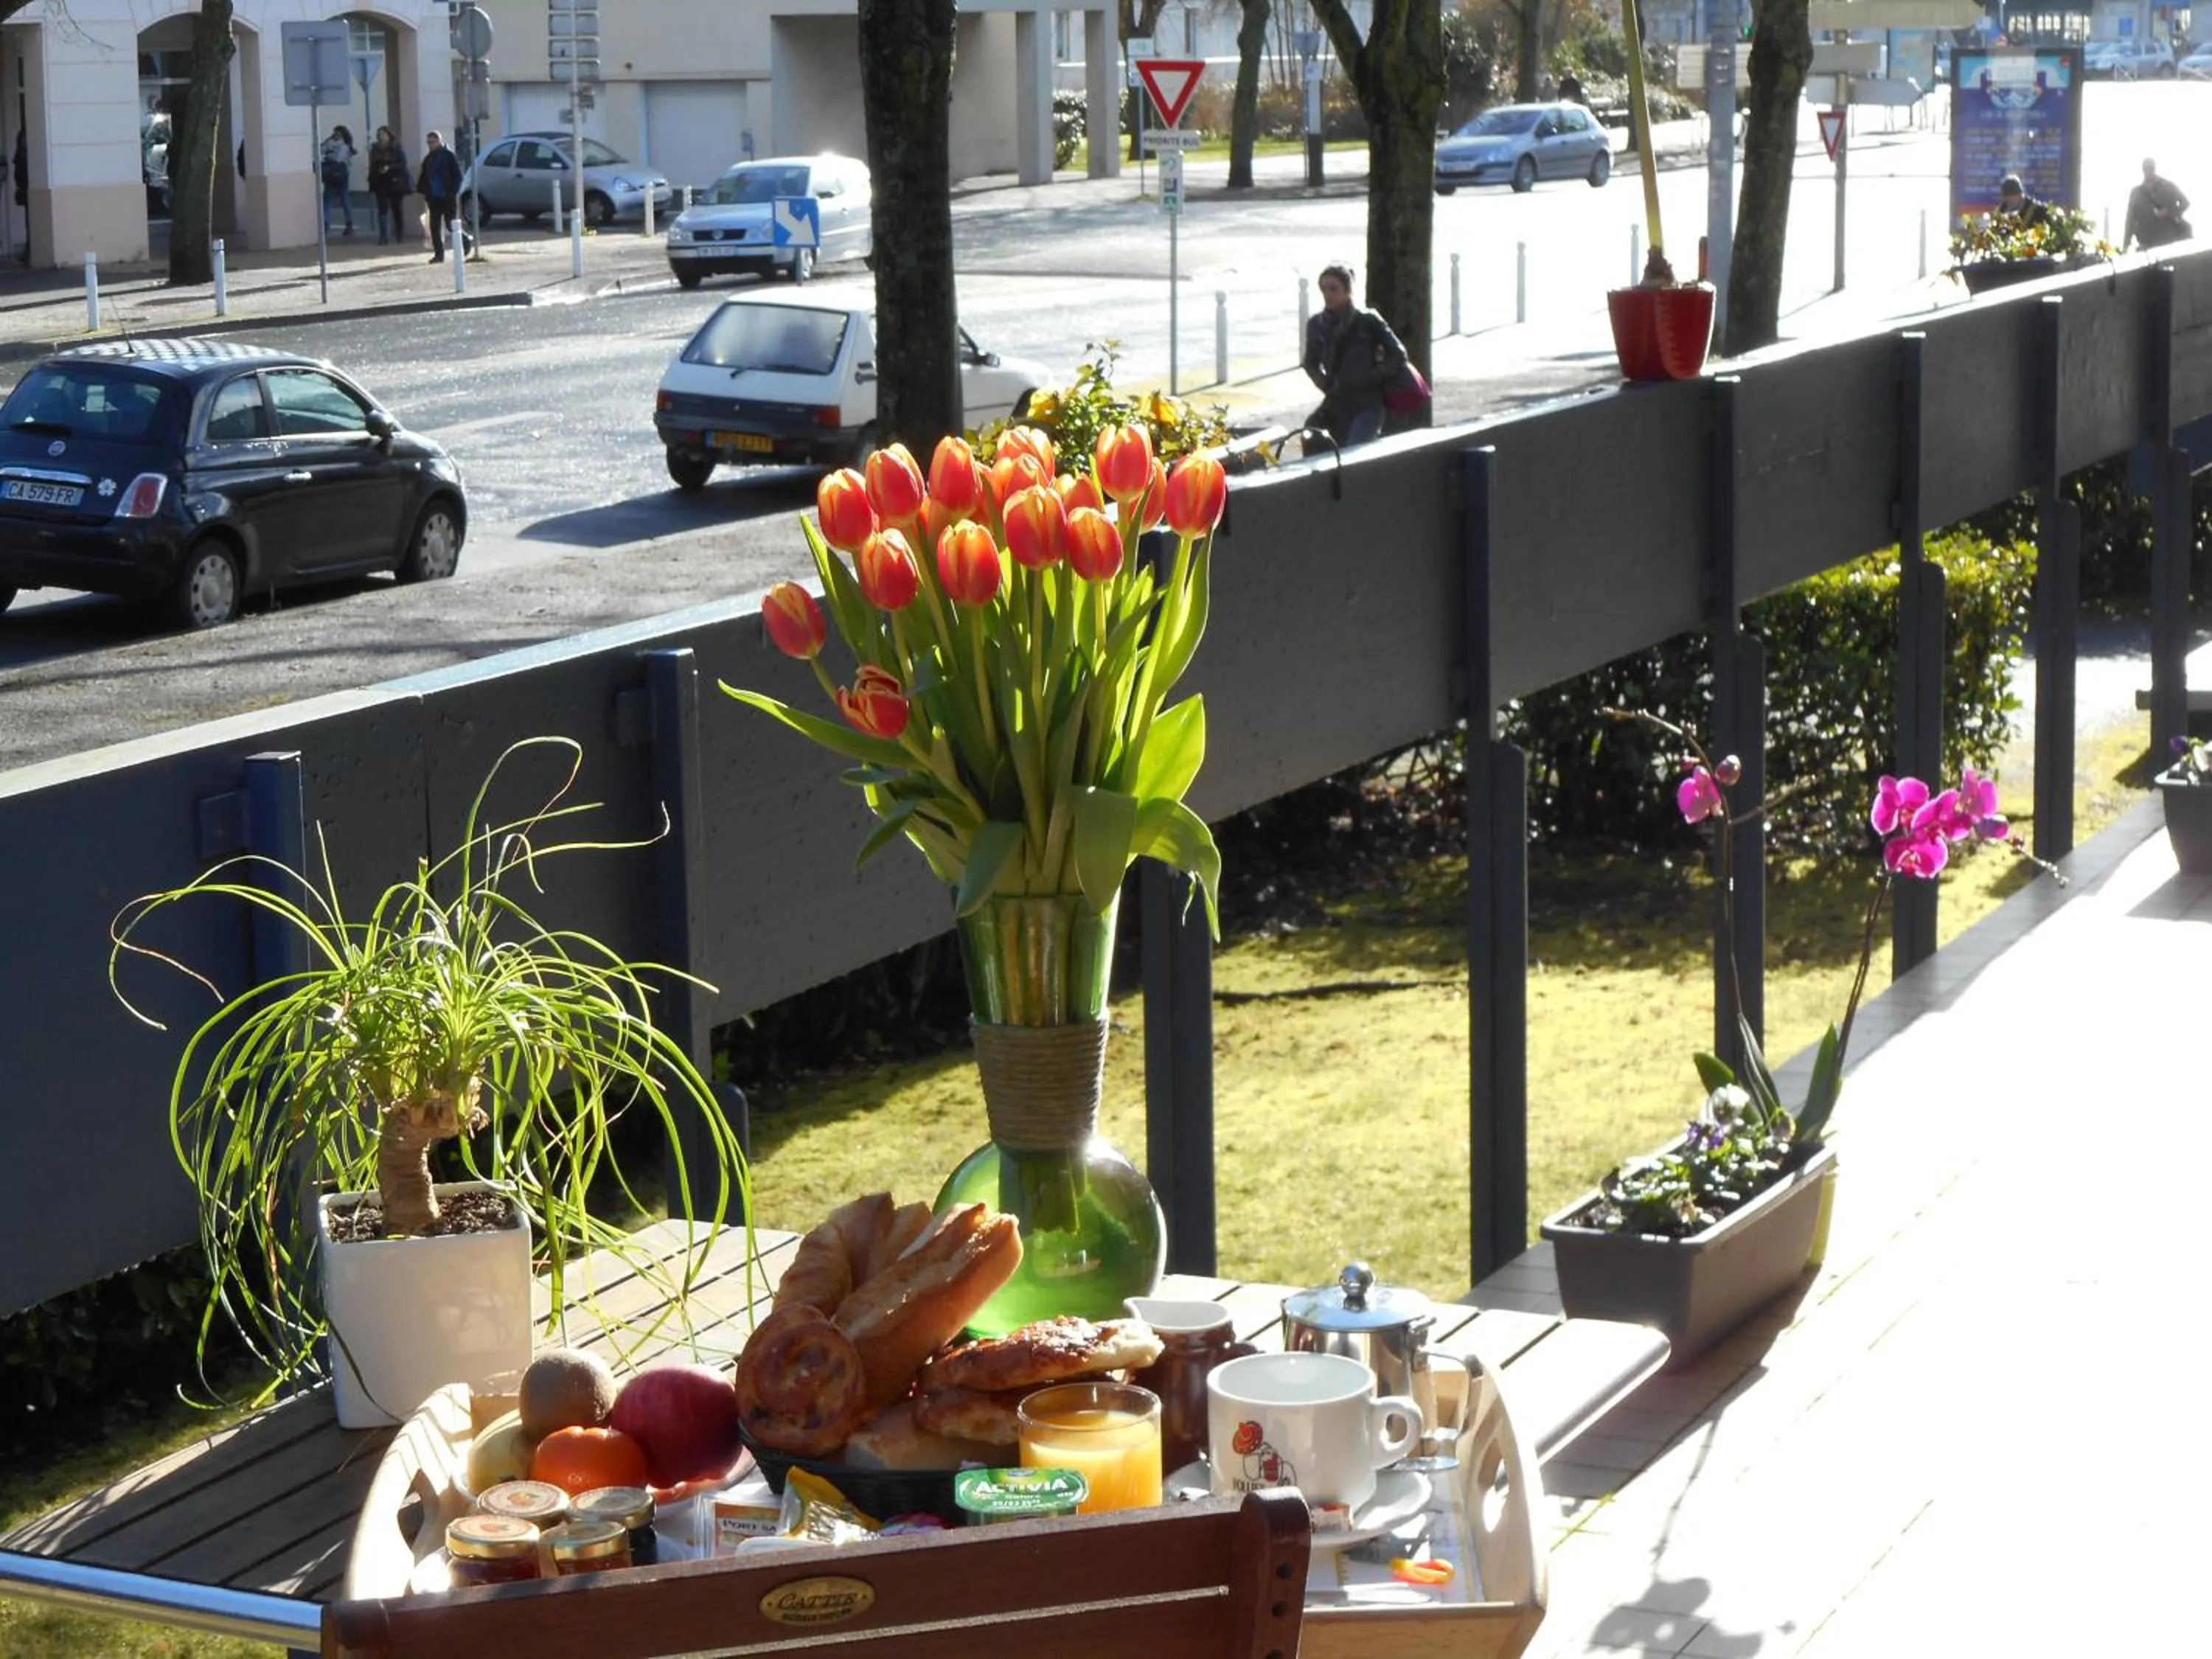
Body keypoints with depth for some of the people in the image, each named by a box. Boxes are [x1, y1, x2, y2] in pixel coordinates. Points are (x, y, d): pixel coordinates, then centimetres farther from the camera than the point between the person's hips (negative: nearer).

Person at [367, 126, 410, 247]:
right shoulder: (375, 149, 9)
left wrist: (390, 168, -23)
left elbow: (403, 164, -9)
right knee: (382, 209, -6)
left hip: (395, 183, -3)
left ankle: (399, 236, 19)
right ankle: (383, 236, -9)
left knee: (396, 209, 6)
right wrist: (372, 186, 8)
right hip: (381, 184, 3)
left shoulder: (397, 149, -3)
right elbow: (372, 167, 11)